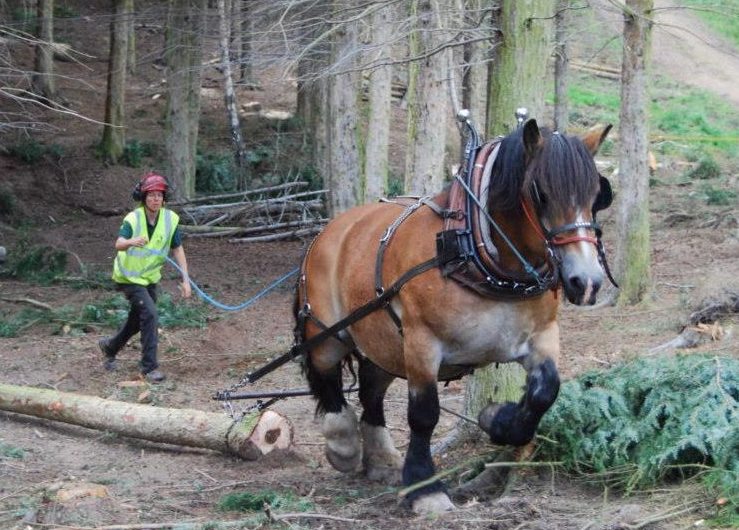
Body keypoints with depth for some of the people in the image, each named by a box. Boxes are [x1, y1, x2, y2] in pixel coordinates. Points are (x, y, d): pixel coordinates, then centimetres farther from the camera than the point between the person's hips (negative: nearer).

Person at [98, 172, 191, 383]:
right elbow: (119, 244, -39)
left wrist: (185, 279, -11)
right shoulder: (133, 219, -23)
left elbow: (177, 250, -4)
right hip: (129, 277, -6)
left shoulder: (170, 219, -11)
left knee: (138, 319, 20)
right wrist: (132, 242, -61)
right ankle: (149, 367, -12)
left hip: (150, 278, 6)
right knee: (150, 315, -20)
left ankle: (110, 346, 46)